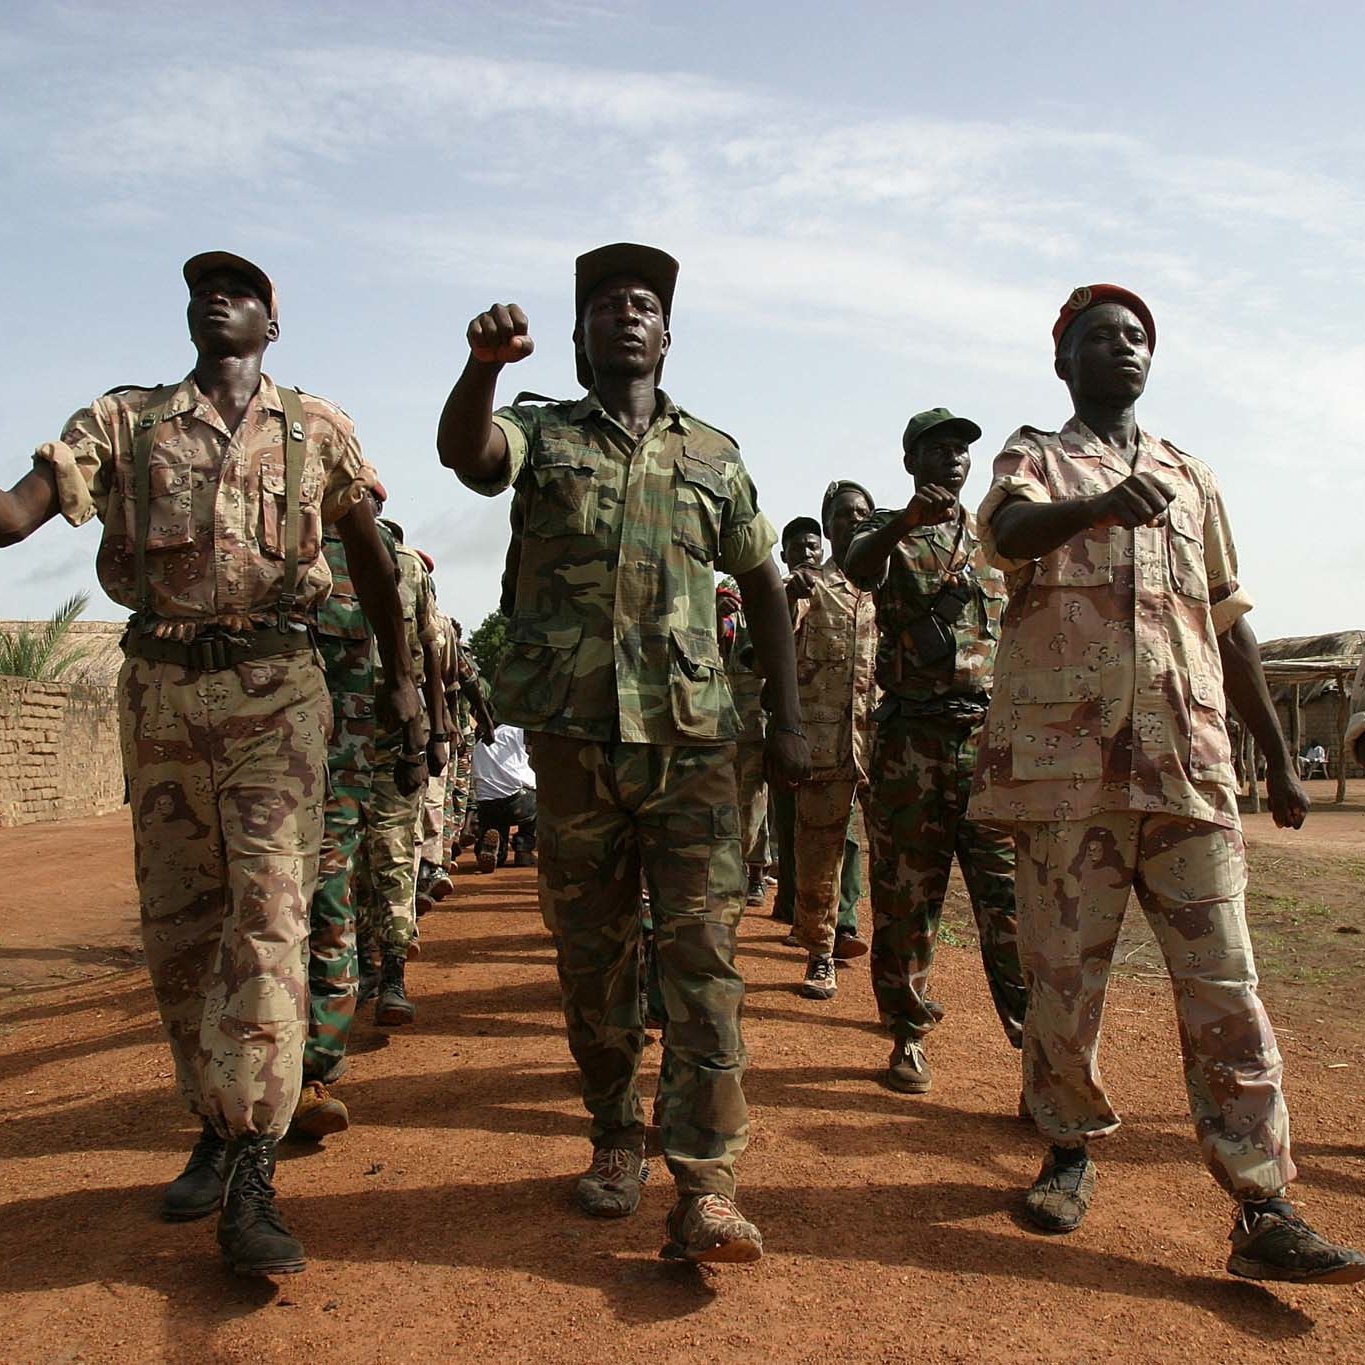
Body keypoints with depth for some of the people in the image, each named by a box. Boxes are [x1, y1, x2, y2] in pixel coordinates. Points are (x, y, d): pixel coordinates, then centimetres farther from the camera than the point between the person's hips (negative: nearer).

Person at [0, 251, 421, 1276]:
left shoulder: (318, 428, 9)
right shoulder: (125, 420, 10)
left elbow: (369, 550, 16)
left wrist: (402, 676, 14)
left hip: (273, 690, -2)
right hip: (159, 690, 3)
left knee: (268, 913, -11)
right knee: (178, 922, 8)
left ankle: (253, 1178, -9)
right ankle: (218, 1125, 24)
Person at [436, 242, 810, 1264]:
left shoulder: (714, 454, 14)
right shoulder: (543, 434, 10)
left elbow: (762, 585, 17)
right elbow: (466, 451, -13)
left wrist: (788, 718, 9)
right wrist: (485, 361, -34)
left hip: (692, 733, 0)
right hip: (573, 732, 0)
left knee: (702, 946, -7)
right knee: (592, 950, 9)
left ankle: (705, 1186, -4)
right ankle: (616, 1137, 27)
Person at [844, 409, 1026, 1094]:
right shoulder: (887, 530, 8)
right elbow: (858, 568, -19)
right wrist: (907, 521, -38)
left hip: (993, 736, 2)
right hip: (909, 739, -1)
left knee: (1012, 897, -3)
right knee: (905, 897, 5)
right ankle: (909, 1034, 18)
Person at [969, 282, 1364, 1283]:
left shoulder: (1194, 478, 21)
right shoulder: (1034, 459, 10)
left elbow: (1230, 625, 21)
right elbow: (1010, 532, -15)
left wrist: (1280, 758, 18)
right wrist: (1100, 503, -37)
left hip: (1190, 764, 3)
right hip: (1068, 761, -2)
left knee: (1225, 984, -1)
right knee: (1066, 974, 5)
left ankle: (1265, 1210, 3)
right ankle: (1071, 1150, 24)